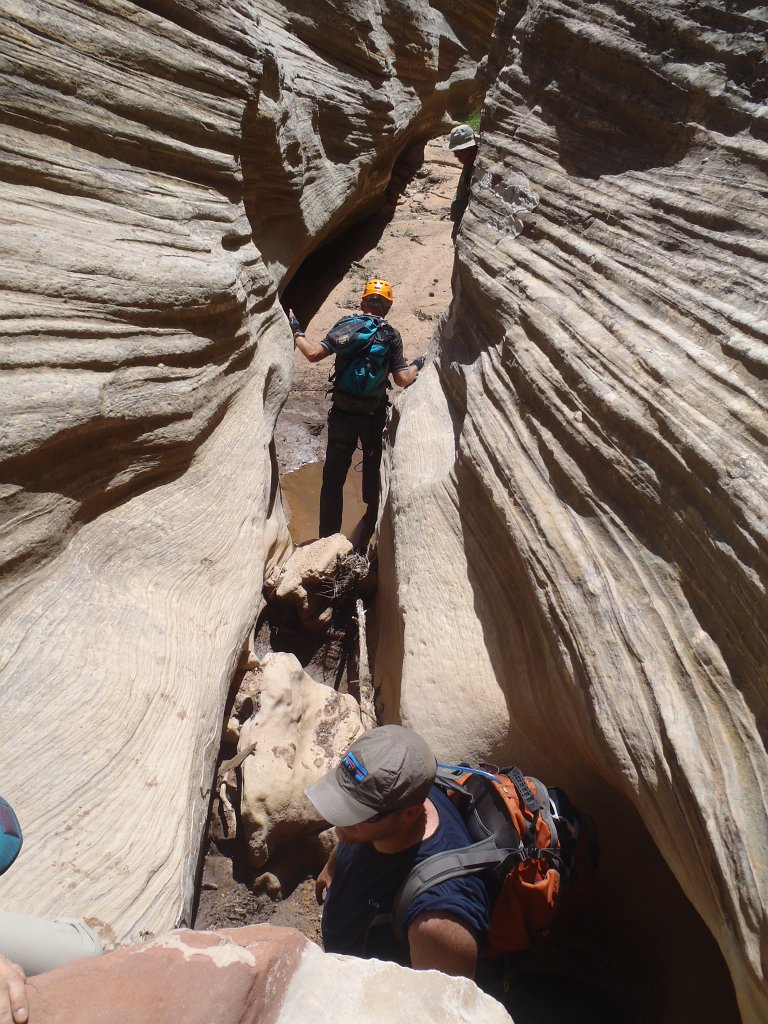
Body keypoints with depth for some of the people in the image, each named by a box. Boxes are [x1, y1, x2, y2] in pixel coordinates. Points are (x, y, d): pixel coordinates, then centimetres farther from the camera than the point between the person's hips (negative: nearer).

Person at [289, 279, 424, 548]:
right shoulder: (391, 335, -5)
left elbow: (313, 354, -11)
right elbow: (403, 380, -8)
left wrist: (296, 332, 6)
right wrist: (418, 364, 12)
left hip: (342, 415, 1)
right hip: (375, 417, 0)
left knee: (333, 479, 12)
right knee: (375, 478, 17)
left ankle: (327, 539, 16)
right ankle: (367, 537, 22)